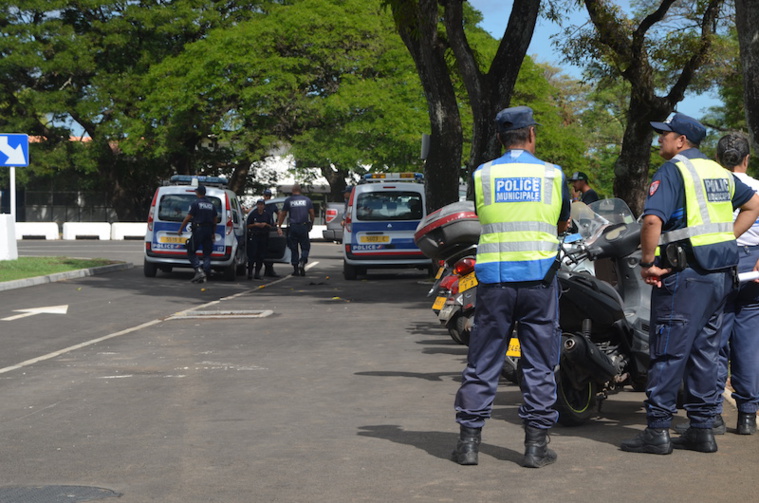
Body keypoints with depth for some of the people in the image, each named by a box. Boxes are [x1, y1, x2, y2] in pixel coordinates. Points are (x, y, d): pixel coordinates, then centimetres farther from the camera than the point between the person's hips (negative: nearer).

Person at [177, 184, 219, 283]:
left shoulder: (195, 203, -6)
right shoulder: (211, 205, 12)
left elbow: (188, 218, -8)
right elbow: (215, 219, 14)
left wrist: (180, 229, 2)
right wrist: (213, 232, 23)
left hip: (198, 230, -5)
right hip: (209, 231, 5)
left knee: (191, 251, 2)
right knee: (207, 254, 8)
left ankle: (199, 270, -15)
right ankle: (205, 275, 2)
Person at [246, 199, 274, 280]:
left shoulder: (268, 215, 6)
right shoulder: (252, 214, 3)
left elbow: (272, 226, 8)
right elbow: (248, 225, 6)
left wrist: (265, 224, -9)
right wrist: (255, 224, -10)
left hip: (263, 236, 2)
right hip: (253, 236, -2)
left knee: (261, 255, 2)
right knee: (252, 254, -10)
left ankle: (257, 272, 9)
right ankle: (250, 272, -8)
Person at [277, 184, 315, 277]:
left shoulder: (288, 200, 3)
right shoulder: (307, 200, 6)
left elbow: (282, 214, 5)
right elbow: (312, 214, 7)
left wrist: (279, 227, 12)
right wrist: (311, 224, 21)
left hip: (293, 227, 0)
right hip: (304, 227, 0)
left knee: (294, 249, 7)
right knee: (305, 247, 8)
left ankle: (295, 269, 6)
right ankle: (302, 263, -16)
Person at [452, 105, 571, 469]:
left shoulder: (482, 175, 1)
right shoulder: (553, 175, 2)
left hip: (494, 277, 1)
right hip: (539, 277, 0)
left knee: (483, 361, 7)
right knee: (539, 364, 6)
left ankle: (469, 440, 8)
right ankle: (536, 444, 7)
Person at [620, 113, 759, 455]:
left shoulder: (672, 171, -9)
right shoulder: (719, 172, 16)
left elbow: (652, 220, -23)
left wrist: (647, 263, -13)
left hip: (685, 274, -8)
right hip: (721, 273, 8)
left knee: (669, 352, -5)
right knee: (705, 350, 12)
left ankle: (658, 430, -3)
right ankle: (702, 429, 15)